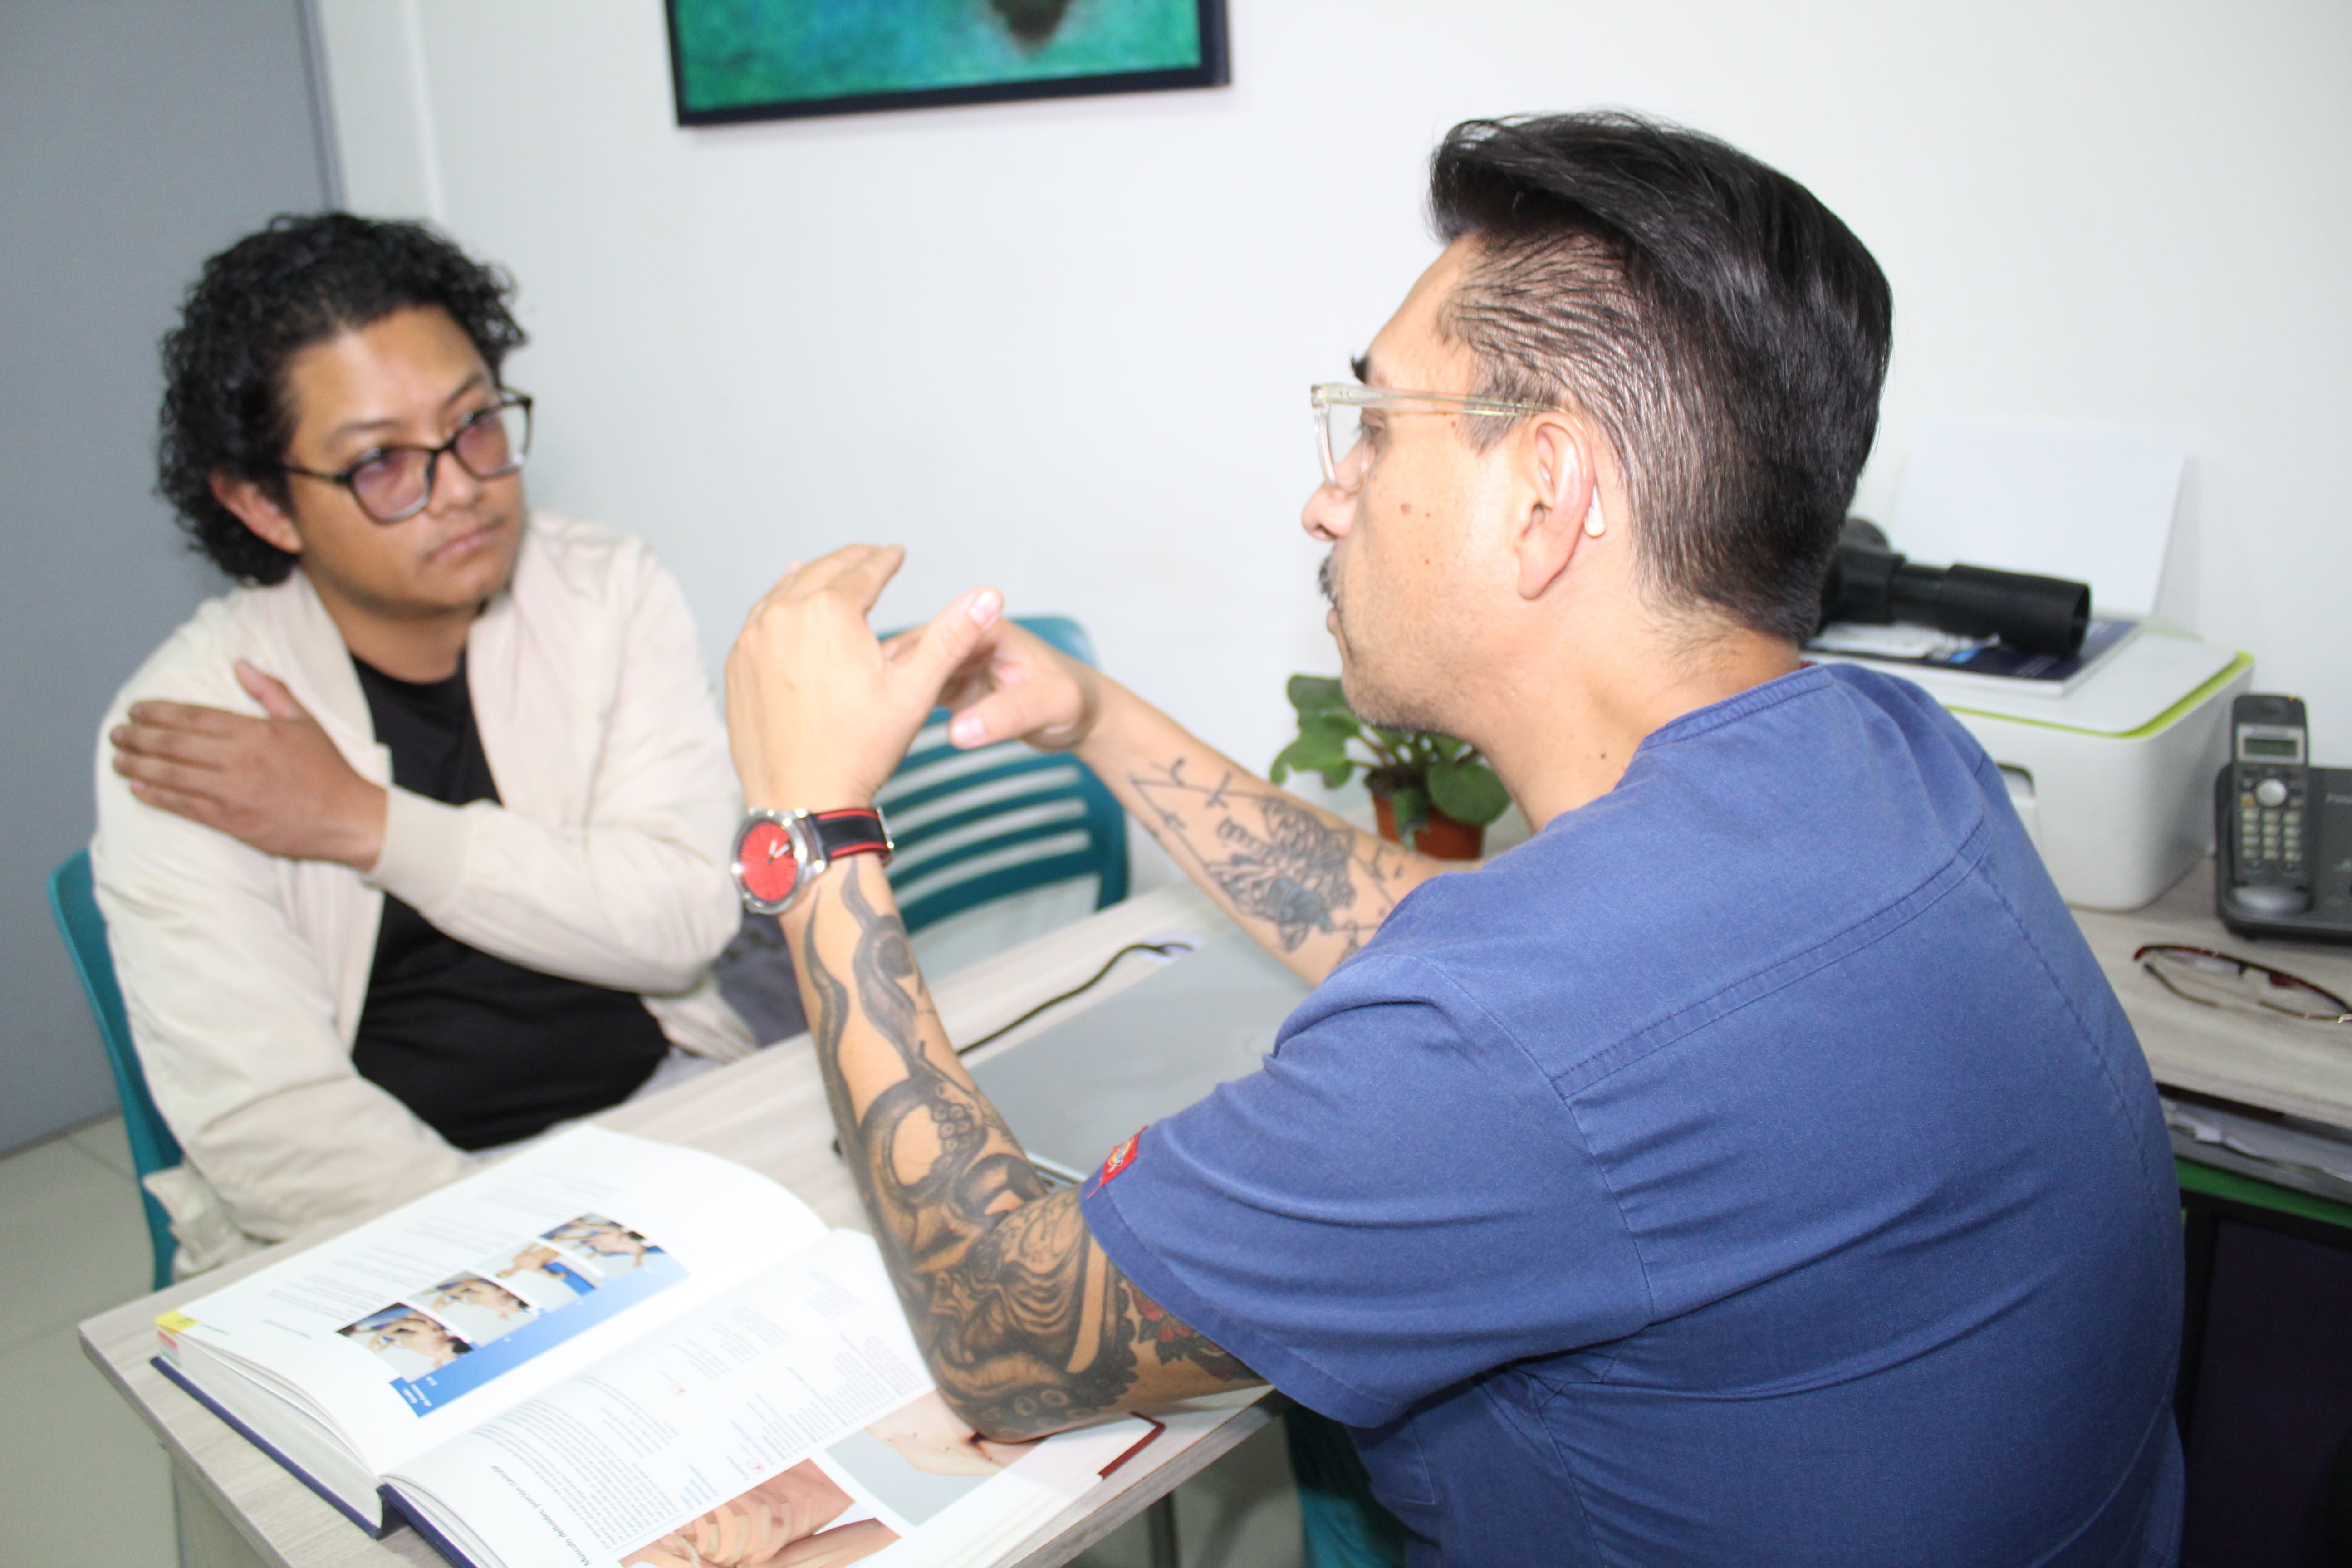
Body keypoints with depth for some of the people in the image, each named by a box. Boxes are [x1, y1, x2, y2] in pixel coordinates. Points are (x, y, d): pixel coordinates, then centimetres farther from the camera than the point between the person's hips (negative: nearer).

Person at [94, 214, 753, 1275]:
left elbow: (684, 914, -11)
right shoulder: (182, 727, -8)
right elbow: (262, 1120, -15)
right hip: (382, 1208, -4)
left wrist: (363, 823, -17)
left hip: (658, 1100, 4)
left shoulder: (611, 593, 0)